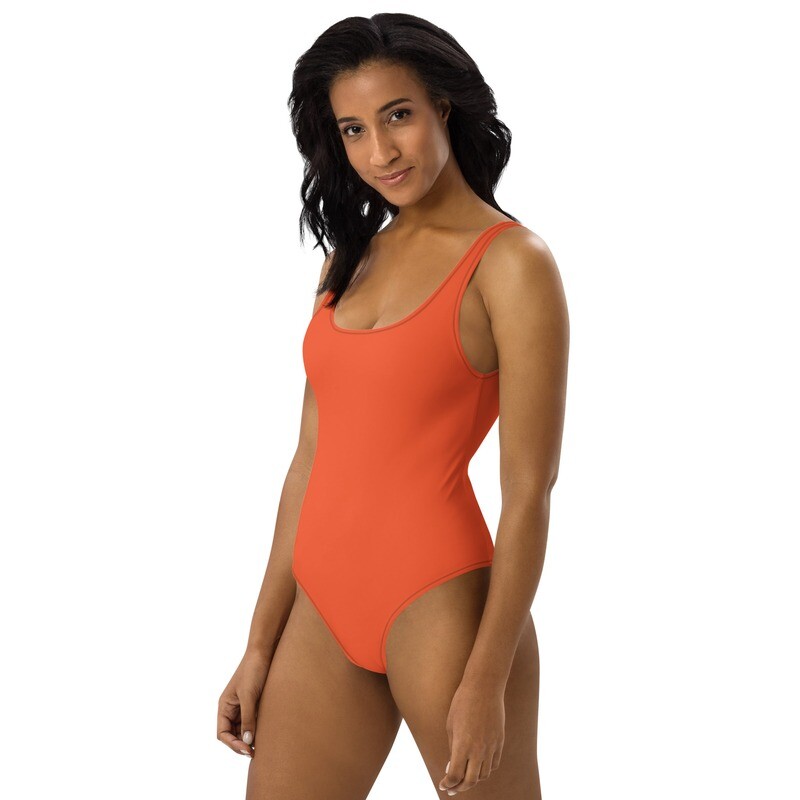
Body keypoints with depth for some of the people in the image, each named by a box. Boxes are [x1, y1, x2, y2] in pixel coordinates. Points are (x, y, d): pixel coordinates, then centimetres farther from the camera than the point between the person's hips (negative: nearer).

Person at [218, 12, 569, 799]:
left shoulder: (511, 262, -7)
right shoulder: (350, 260, 12)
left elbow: (529, 493, -11)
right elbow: (313, 460, 11)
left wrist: (487, 680, -13)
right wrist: (261, 646, 9)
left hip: (440, 607, -6)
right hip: (323, 615, 6)